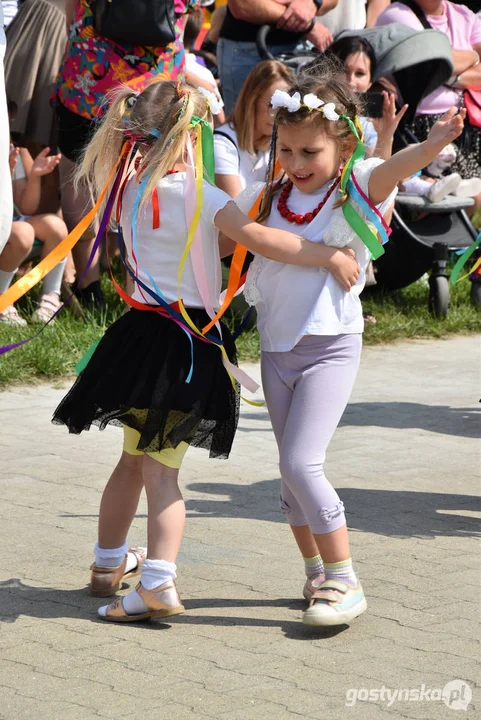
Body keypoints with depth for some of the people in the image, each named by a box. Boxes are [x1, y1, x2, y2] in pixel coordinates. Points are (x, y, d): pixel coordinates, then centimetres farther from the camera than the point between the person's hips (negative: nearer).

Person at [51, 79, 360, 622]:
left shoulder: (134, 188, 7)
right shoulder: (192, 192, -13)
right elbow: (258, 238, -22)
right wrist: (331, 256, -16)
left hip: (144, 328, 6)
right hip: (184, 341, -6)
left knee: (134, 459, 20)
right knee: (161, 470, -5)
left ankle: (108, 564, 30)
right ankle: (158, 582, -13)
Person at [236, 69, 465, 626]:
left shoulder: (355, 193, -10)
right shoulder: (269, 198, 5)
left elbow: (390, 170, -33)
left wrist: (430, 147, -53)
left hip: (330, 346, -6)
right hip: (276, 348, 6)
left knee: (300, 464, -14)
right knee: (292, 469, 11)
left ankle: (344, 581, -2)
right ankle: (317, 572, 28)